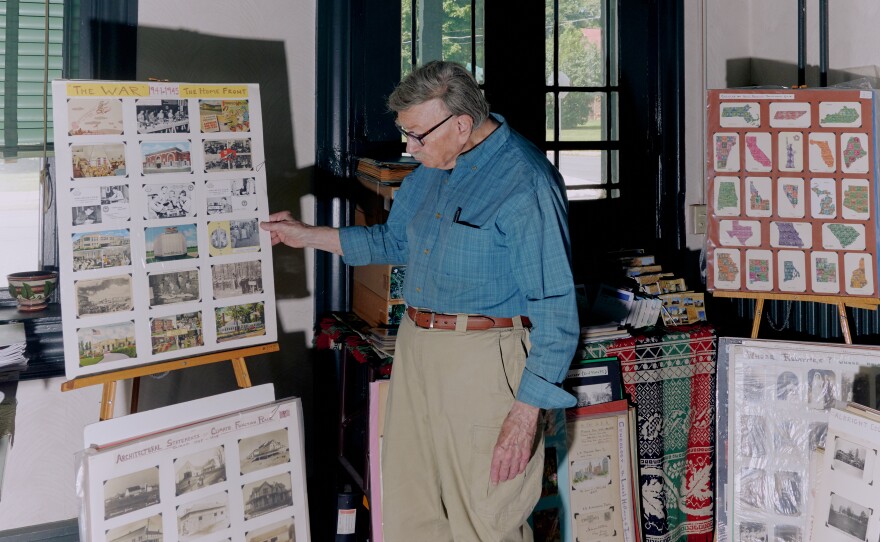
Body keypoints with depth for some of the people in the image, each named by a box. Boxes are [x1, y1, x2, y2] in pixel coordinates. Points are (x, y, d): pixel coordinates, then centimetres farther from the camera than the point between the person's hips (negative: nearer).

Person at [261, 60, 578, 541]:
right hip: (415, 348, 8)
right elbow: (394, 242, 25)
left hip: (484, 362, -8)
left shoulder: (526, 185, -17)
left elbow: (555, 310, -18)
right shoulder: (431, 169, 10)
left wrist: (526, 414, -20)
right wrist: (307, 235, 20)